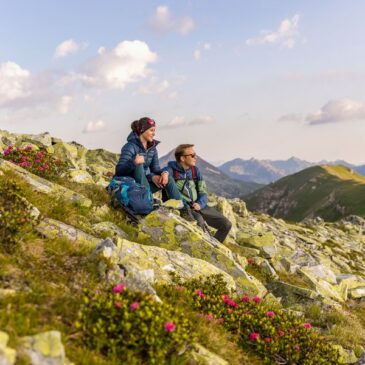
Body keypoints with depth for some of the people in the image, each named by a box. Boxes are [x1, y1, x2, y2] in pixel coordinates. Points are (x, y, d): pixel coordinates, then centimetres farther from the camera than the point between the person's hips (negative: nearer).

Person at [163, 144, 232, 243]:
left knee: (226, 225, -3)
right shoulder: (171, 170, -7)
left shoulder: (195, 170, 11)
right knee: (199, 221, -37)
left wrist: (200, 204, -11)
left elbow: (203, 192, 9)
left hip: (198, 206, 6)